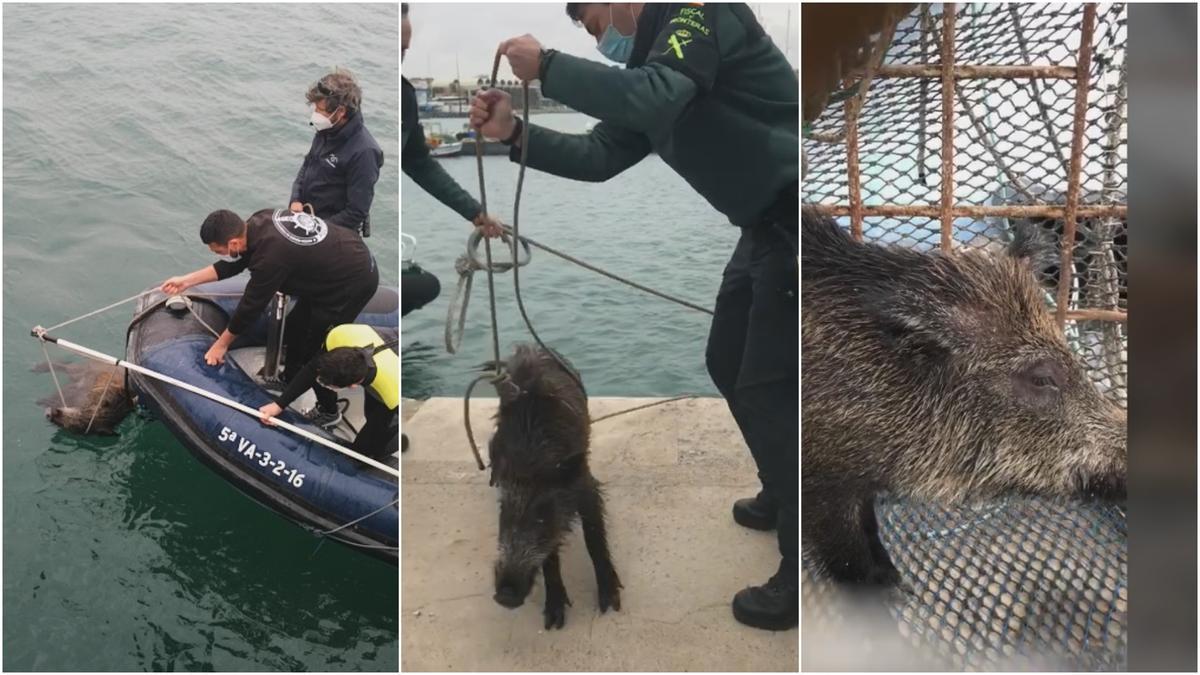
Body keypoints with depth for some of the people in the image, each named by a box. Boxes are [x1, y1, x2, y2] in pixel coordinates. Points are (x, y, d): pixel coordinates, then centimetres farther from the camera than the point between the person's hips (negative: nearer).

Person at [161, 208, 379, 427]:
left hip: (354, 282, -9)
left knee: (314, 349, 3)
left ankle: (328, 411, 23)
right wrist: (187, 280, 11)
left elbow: (250, 306, -17)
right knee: (295, 326, 21)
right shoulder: (260, 221, -7)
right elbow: (234, 264, 9)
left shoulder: (271, 256, -31)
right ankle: (290, 378, 45)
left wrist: (221, 345, -2)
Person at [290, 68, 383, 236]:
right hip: (306, 217, 7)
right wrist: (296, 200, 0)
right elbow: (306, 167, 16)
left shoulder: (363, 152, -24)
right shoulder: (327, 131, 0)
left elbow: (356, 213, -22)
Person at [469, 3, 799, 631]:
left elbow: (653, 100, -30)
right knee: (728, 365, 17)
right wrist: (513, 132, 0)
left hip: (795, 218, -10)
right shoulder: (651, 63, 16)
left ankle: (801, 574, 4)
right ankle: (783, 496, 37)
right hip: (768, 225, 10)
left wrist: (546, 66, -20)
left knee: (767, 386, -8)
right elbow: (599, 156, 12)